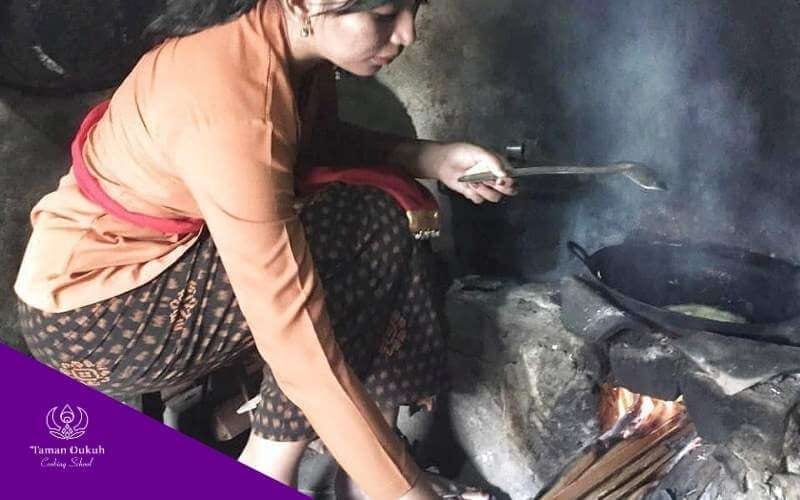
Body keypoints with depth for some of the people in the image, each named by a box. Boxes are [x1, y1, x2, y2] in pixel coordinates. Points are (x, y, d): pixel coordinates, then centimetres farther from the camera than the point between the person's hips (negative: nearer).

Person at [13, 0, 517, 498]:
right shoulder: (233, 115, -34)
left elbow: (318, 138, 9)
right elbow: (295, 336, -34)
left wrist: (426, 157, -7)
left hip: (171, 245, 8)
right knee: (370, 227, -20)